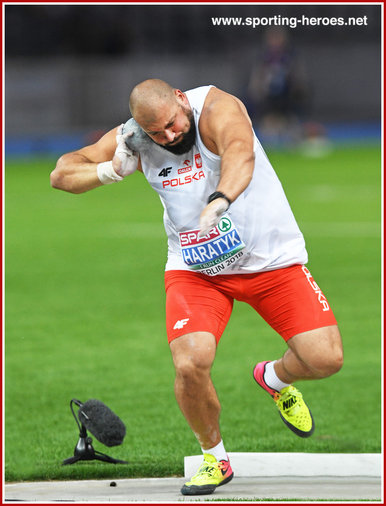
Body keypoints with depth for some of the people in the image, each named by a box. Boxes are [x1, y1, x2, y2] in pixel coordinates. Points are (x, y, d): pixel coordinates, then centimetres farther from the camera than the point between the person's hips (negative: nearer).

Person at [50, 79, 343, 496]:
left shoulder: (218, 109, -21)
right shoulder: (133, 140, -7)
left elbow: (240, 153, -43)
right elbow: (62, 174, -1)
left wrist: (221, 199, -63)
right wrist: (112, 170, -21)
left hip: (271, 256, -2)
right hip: (195, 269, 2)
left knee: (325, 359, -13)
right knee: (190, 364, -23)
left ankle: (275, 378, 24)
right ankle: (215, 457, 5)